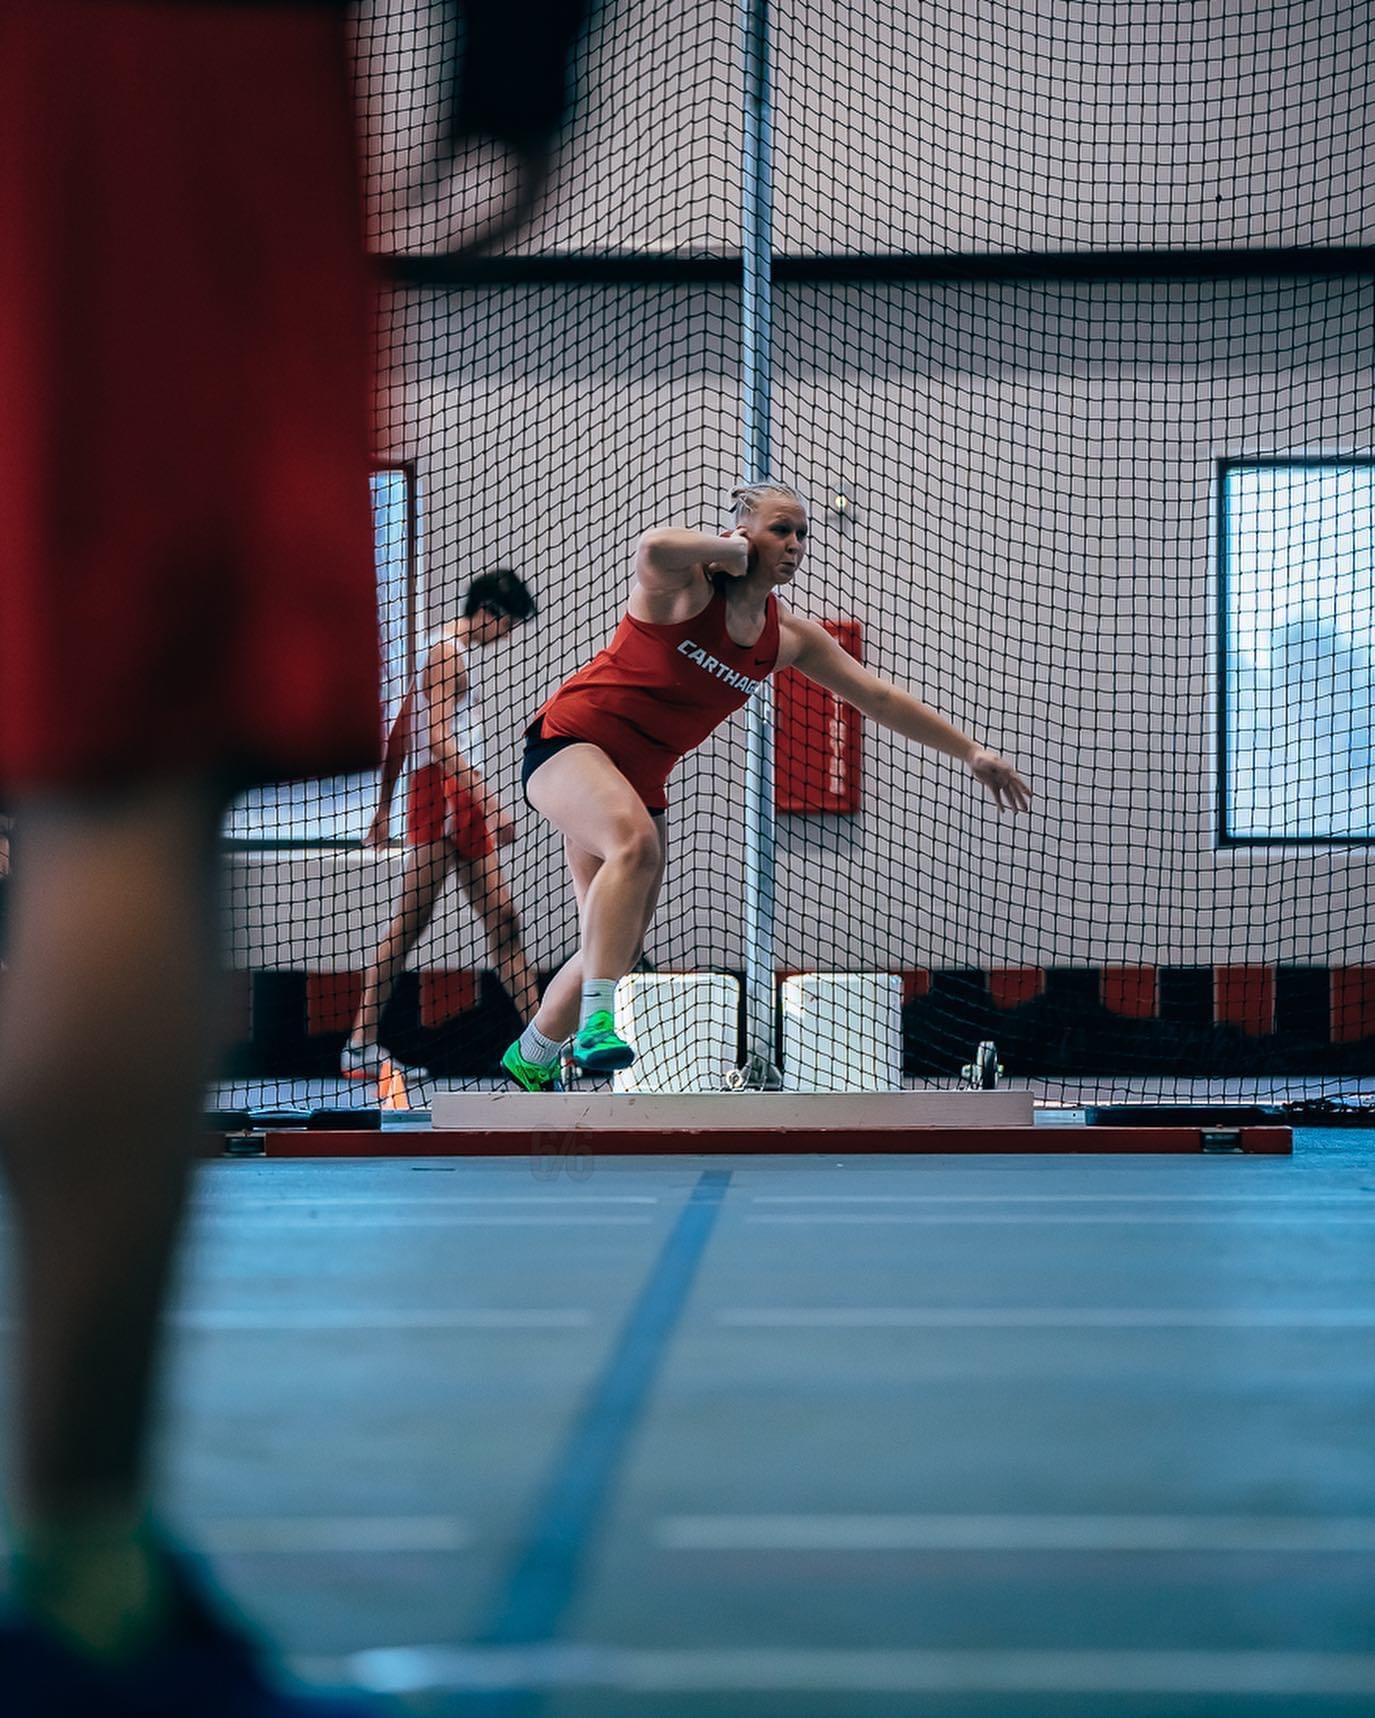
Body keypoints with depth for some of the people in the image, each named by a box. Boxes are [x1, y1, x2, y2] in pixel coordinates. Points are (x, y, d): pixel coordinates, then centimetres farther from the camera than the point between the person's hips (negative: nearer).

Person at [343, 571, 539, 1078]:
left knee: (502, 919, 6)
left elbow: (399, 734, 26)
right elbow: (439, 741, -18)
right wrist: (491, 802, -24)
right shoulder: (448, 650, -7)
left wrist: (384, 806, 27)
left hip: (465, 802, 10)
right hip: (442, 792, -10)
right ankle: (361, 1045, -14)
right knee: (413, 919, -13)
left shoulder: (458, 652, 23)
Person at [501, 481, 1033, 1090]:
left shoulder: (790, 638, 2)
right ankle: (596, 1022, -44)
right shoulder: (688, 584, -16)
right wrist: (730, 548, -24)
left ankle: (531, 1058, 27)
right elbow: (655, 547, -42)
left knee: (621, 945, 5)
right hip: (569, 739, -7)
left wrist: (970, 750, 7)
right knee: (634, 840, -38)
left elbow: (880, 697, 7)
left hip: (639, 778, 7)